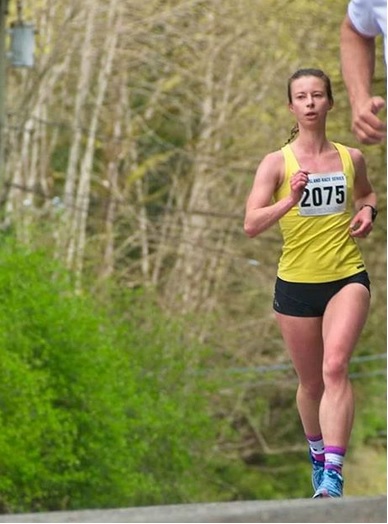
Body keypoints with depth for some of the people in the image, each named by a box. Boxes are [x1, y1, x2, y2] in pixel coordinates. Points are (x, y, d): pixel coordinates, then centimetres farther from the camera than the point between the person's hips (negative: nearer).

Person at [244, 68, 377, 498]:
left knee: (335, 367, -21)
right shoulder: (277, 163, -4)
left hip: (348, 279, 0)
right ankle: (317, 451, 41)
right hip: (296, 284, 0)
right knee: (311, 383, 11)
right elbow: (251, 224, -12)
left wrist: (368, 211, 4)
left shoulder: (351, 158, 5)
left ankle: (333, 475, -29)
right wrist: (289, 201, -28)